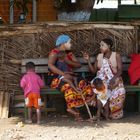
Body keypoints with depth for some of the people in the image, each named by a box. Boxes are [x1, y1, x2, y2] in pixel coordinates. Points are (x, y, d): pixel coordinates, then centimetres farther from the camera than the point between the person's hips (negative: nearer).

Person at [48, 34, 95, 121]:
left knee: (82, 82, -22)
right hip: (57, 79, -7)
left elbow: (79, 65, 10)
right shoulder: (54, 53, -5)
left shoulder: (69, 53, 18)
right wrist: (64, 74, -34)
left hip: (68, 77, 7)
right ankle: (73, 107, -34)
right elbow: (50, 65, -24)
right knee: (68, 86, -38)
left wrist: (69, 62, -11)